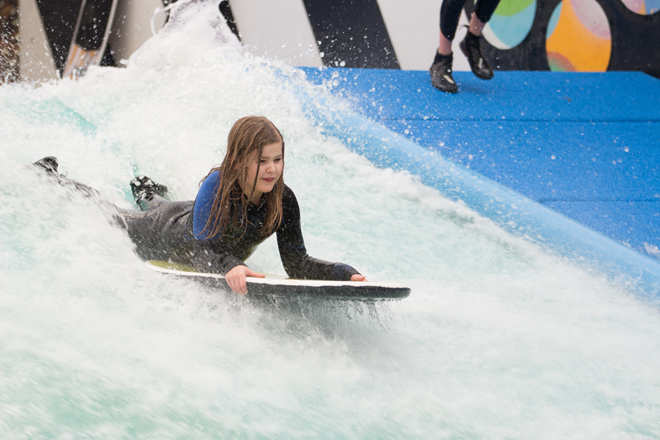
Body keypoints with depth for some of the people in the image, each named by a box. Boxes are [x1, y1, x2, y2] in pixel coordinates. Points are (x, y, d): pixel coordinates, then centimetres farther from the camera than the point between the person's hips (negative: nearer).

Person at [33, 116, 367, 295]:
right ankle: (49, 177, 50)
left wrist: (345, 274, -46)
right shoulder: (216, 185, -43)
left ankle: (148, 194, 72)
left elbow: (297, 264, -30)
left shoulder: (283, 201, -33)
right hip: (163, 235, -4)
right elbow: (202, 249, -48)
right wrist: (229, 268, -68)